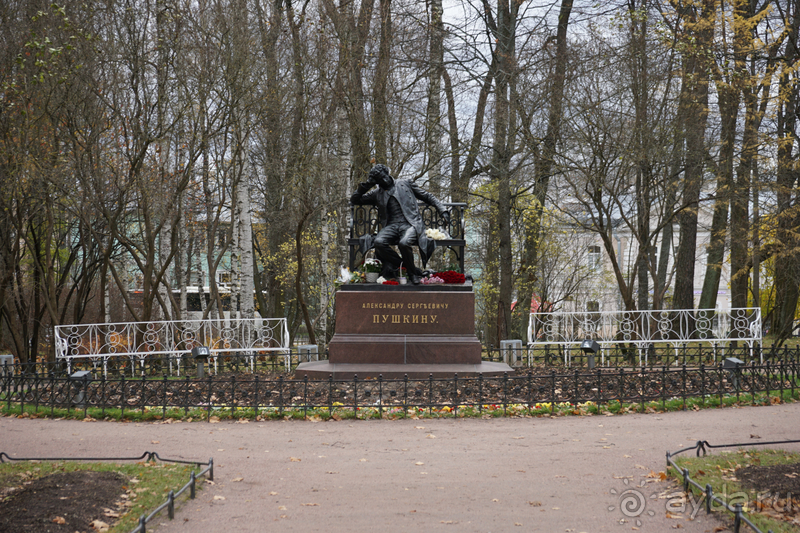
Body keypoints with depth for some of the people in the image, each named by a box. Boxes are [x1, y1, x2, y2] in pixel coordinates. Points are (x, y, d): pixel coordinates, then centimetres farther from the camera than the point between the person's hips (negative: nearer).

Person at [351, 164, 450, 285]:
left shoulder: (405, 184, 15)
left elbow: (428, 197, 16)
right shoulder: (377, 194, 21)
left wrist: (443, 211, 4)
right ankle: (401, 264, -9)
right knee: (378, 242, -30)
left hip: (410, 223, -3)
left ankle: (412, 273, -9)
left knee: (404, 243, -36)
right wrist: (365, 186, 10)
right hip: (392, 225, 3)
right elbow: (354, 200, 24)